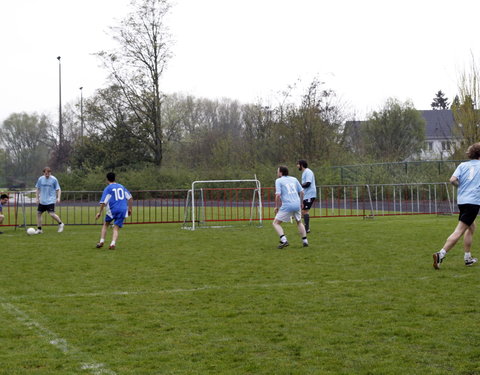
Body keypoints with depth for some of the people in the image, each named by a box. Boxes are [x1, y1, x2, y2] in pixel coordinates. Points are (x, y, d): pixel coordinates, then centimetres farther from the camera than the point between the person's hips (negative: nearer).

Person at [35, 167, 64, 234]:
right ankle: (39, 229, 14)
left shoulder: (54, 179, -5)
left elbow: (58, 189, 0)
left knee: (52, 214, -15)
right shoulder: (40, 179, 4)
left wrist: (58, 198, -12)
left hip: (51, 200, -5)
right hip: (42, 201, 5)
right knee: (38, 213, 3)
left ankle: (60, 224, 9)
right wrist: (37, 198, 10)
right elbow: (38, 189, 15)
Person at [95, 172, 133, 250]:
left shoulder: (107, 188, -1)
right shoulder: (121, 187, 14)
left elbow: (103, 202, -9)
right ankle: (113, 243, -18)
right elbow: (130, 198, 15)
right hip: (123, 210, 3)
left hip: (112, 210, -3)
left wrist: (99, 212, -2)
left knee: (105, 225, 20)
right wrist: (130, 209, 22)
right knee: (116, 229, 3)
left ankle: (101, 241, 14)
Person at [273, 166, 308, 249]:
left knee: (276, 223, 5)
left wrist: (277, 207, 0)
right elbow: (301, 192, 13)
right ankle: (305, 241, 20)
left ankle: (284, 240, -14)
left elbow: (278, 195, -10)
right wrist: (300, 203, 26)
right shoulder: (294, 179, 14)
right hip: (297, 205, 5)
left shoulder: (278, 180, 0)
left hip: (287, 206, -5)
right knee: (299, 222, 26)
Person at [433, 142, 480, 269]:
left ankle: (468, 257, 26)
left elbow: (453, 180, -4)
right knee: (459, 231, -9)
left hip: (461, 200, 6)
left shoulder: (463, 165, 10)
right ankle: (441, 254, -20)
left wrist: (462, 186, 14)